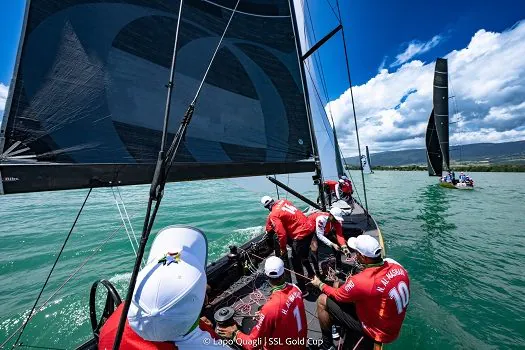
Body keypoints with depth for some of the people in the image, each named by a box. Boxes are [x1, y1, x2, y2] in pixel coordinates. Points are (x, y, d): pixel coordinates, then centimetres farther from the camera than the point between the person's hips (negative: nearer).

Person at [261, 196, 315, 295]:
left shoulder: (273, 215, -16)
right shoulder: (282, 201, 5)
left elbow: (281, 234, -21)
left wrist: (283, 249, -2)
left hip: (301, 234, -9)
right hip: (309, 228, 9)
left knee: (296, 262, 10)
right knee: (303, 256, 30)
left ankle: (302, 290, 22)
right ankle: (311, 275, 50)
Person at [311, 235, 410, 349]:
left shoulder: (361, 281, -35)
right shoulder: (397, 266, -17)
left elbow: (337, 295, -15)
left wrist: (319, 284, 4)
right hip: (394, 327, 7)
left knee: (323, 300, -3)